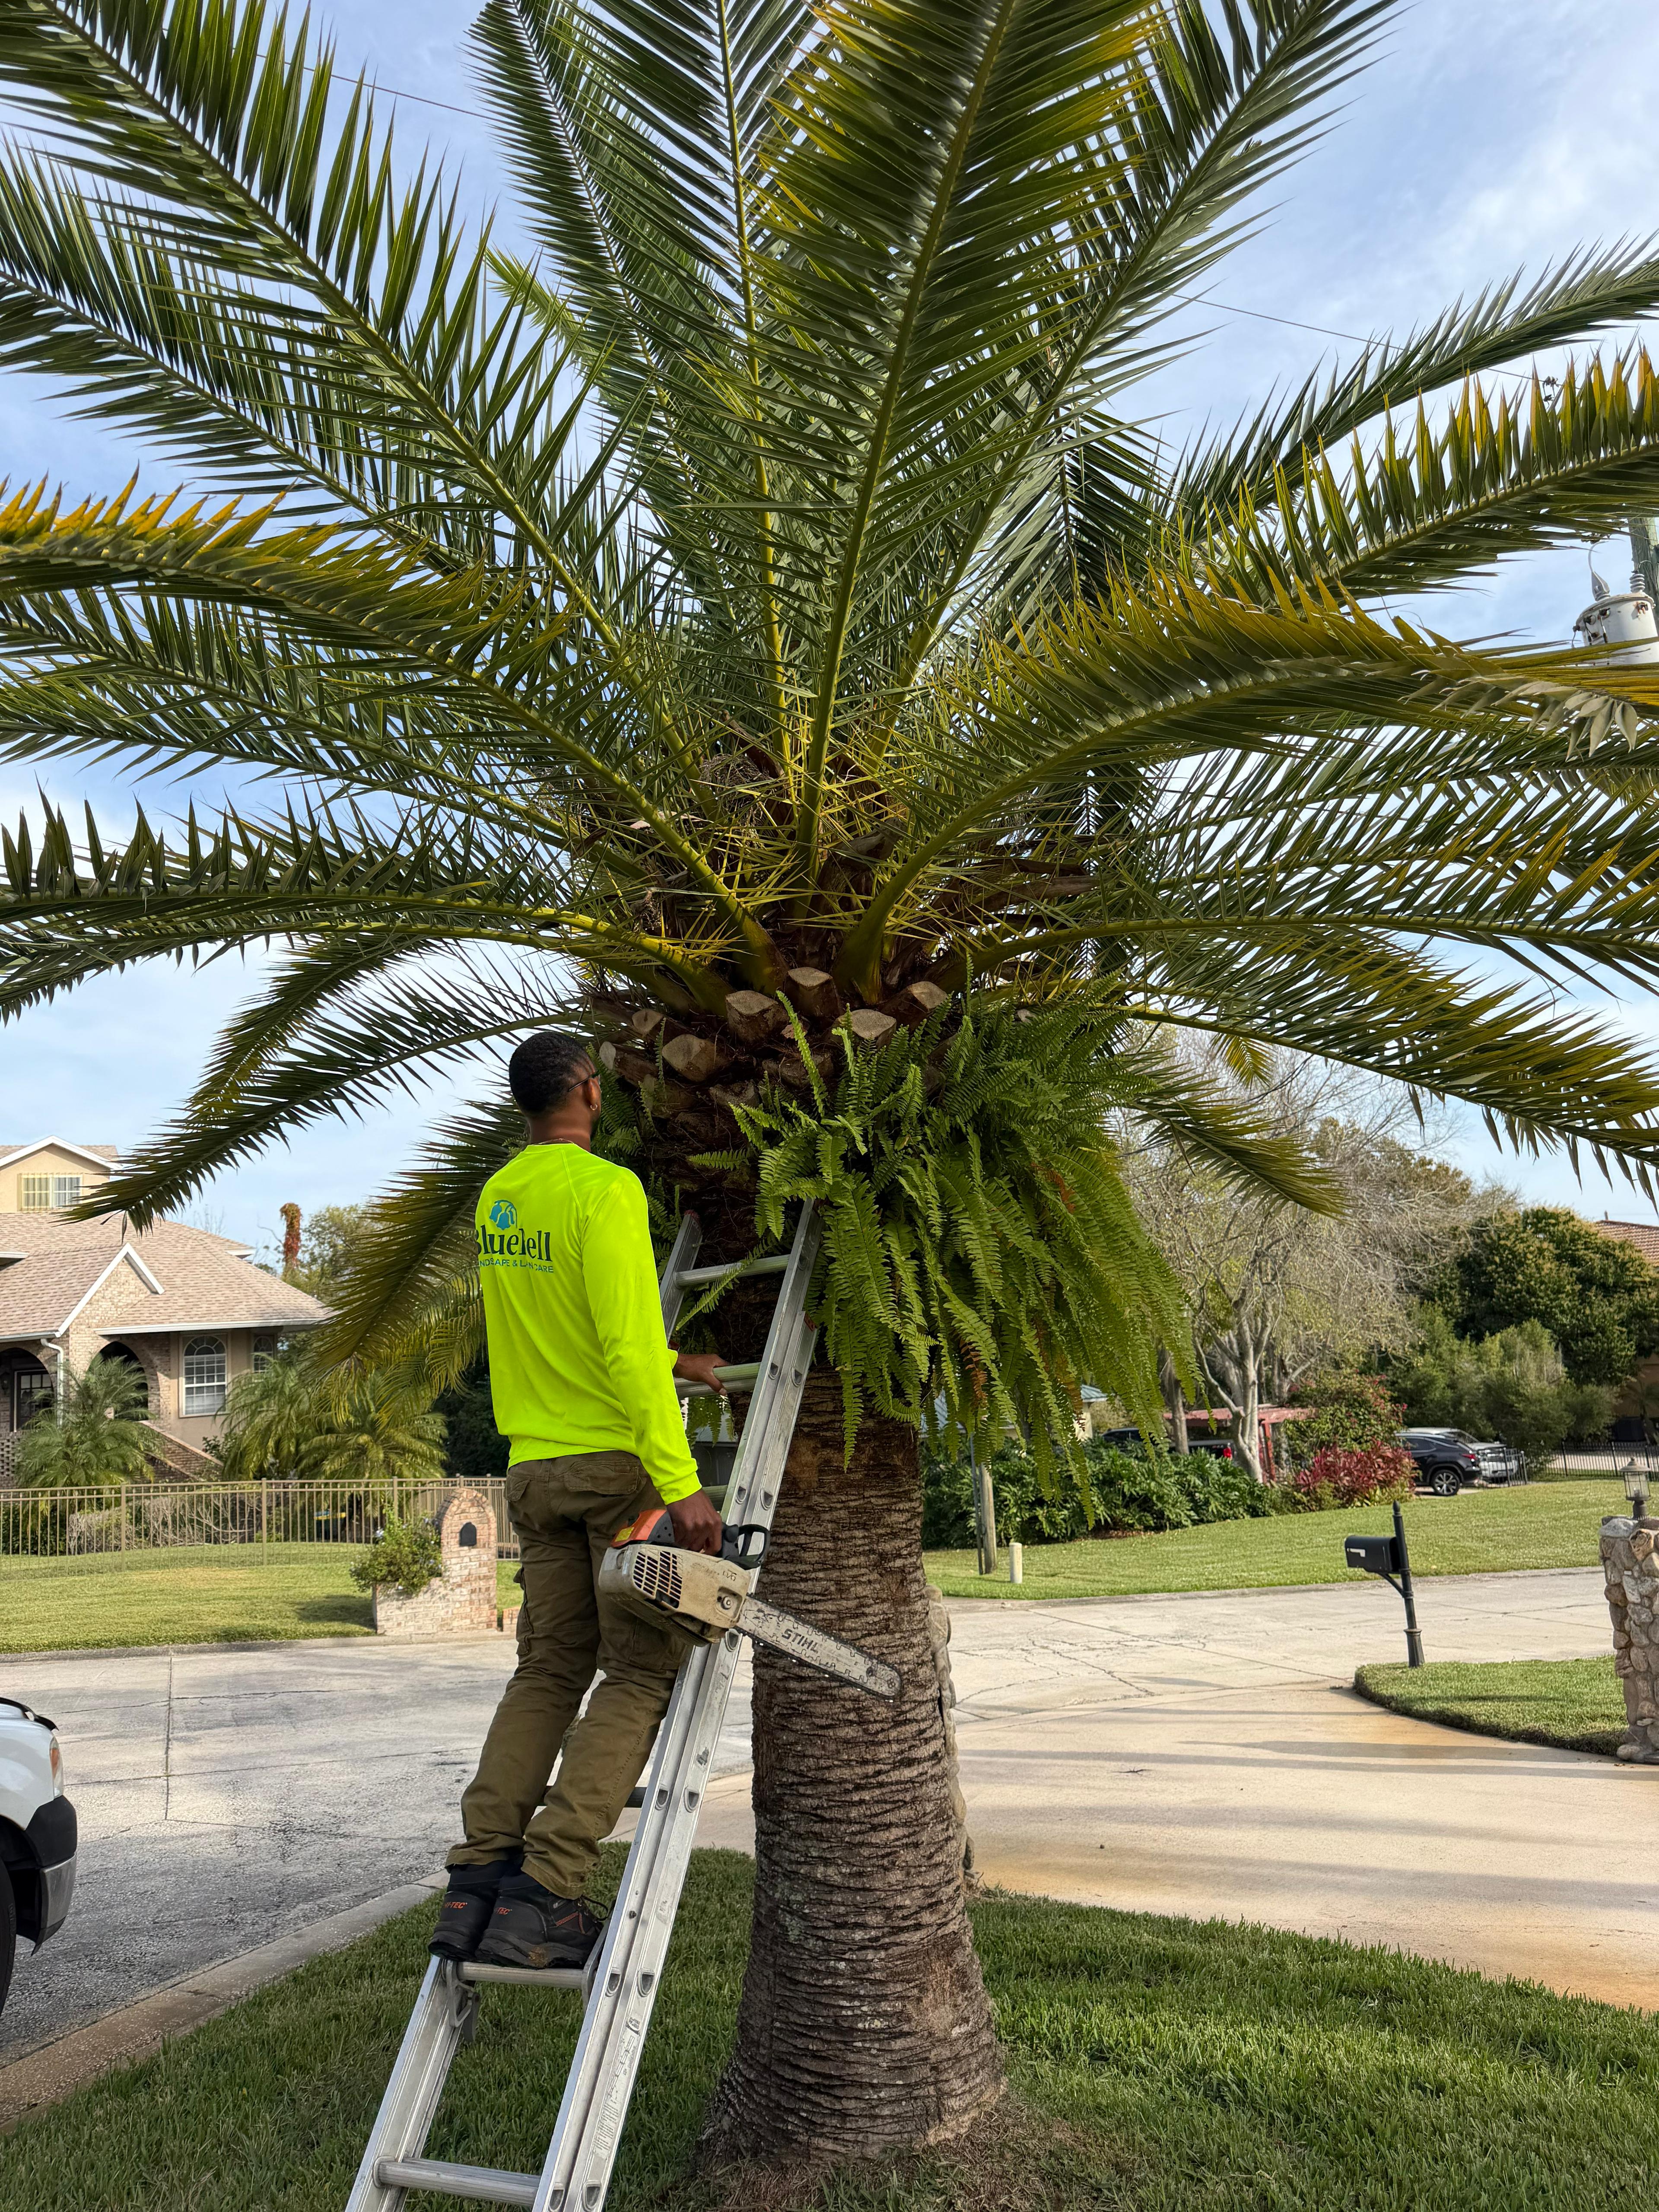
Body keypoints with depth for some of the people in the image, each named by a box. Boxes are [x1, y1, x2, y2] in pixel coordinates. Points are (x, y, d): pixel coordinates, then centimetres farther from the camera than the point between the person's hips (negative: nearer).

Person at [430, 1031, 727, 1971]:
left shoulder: (496, 1198, 12)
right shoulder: (607, 1189, -14)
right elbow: (629, 1346, -22)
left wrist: (672, 1362, 25)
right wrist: (681, 1484, -23)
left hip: (538, 1465, 8)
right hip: (620, 1458, -8)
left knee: (548, 1671, 13)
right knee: (642, 1672, 0)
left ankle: (479, 1883, 8)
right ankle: (546, 1894, -5)